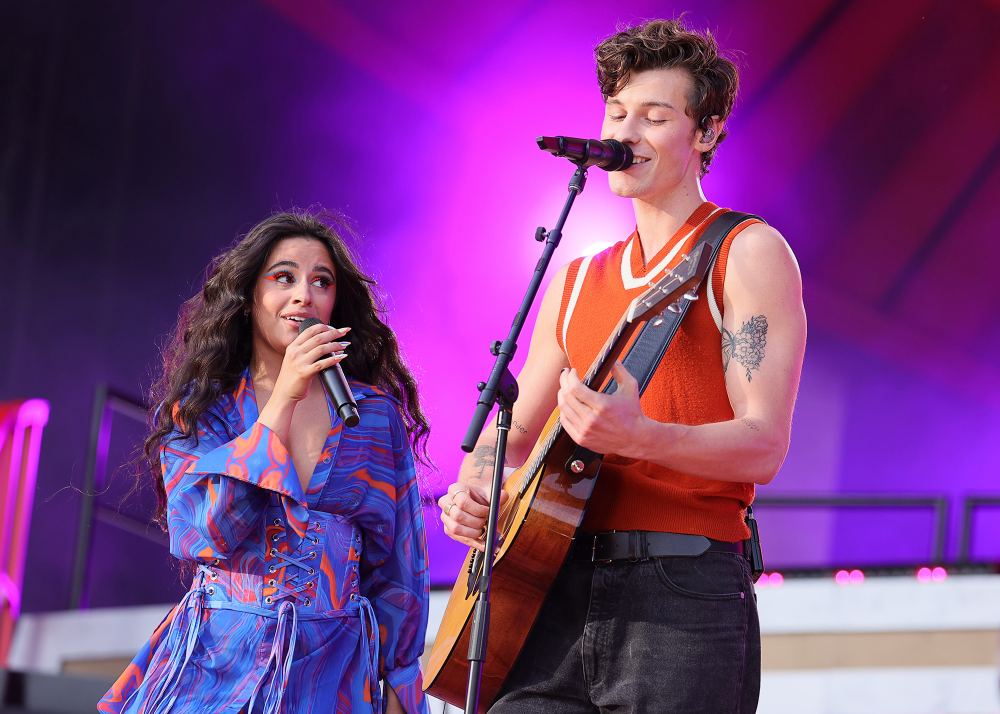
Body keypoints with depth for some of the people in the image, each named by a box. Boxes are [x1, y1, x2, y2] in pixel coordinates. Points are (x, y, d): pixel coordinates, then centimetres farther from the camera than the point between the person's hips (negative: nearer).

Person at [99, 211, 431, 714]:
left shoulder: (376, 413, 5)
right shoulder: (197, 407, 3)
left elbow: (397, 565, 7)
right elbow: (202, 535, -13)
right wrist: (283, 400, -15)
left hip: (333, 672, 1)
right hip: (219, 663, -1)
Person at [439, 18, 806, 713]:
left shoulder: (746, 254, 0)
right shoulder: (577, 281, 20)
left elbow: (764, 446, -10)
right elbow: (512, 433, 24)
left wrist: (636, 437, -27)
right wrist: (474, 488, 1)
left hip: (684, 595, -5)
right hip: (560, 590, 5)